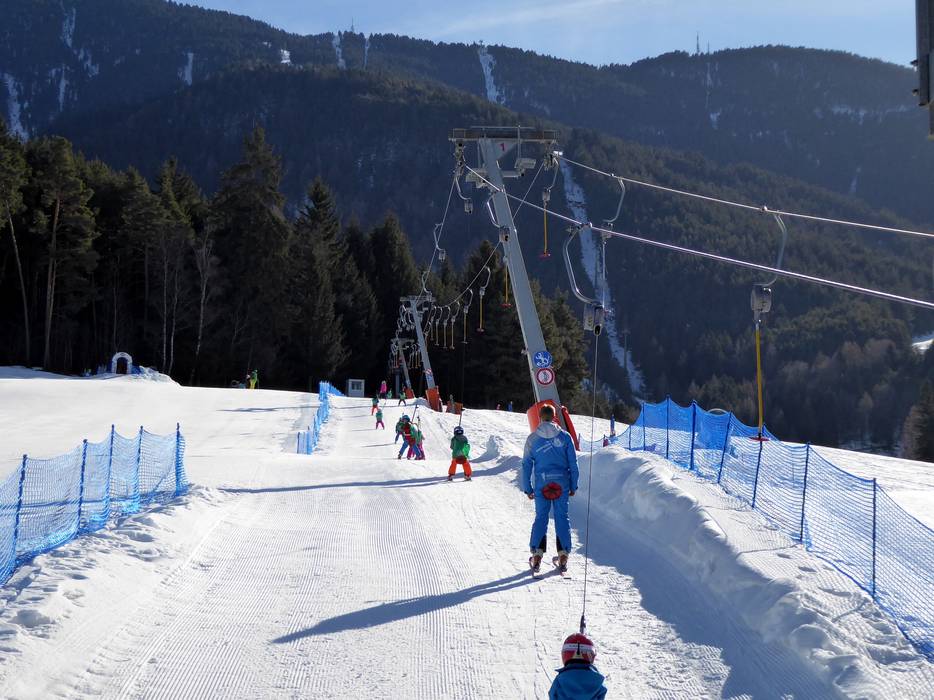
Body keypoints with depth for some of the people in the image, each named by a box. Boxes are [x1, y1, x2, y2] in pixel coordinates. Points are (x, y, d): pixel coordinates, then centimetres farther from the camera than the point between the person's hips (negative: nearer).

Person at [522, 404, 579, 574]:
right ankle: (563, 556, 4)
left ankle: (537, 555, 0)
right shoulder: (565, 437, 0)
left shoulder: (532, 439, 0)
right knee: (562, 517, 6)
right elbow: (573, 463, 3)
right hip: (562, 483, 0)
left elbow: (526, 465, 3)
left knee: (541, 517, 7)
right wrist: (573, 486, 11)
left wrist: (527, 488, 9)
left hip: (541, 485, 0)